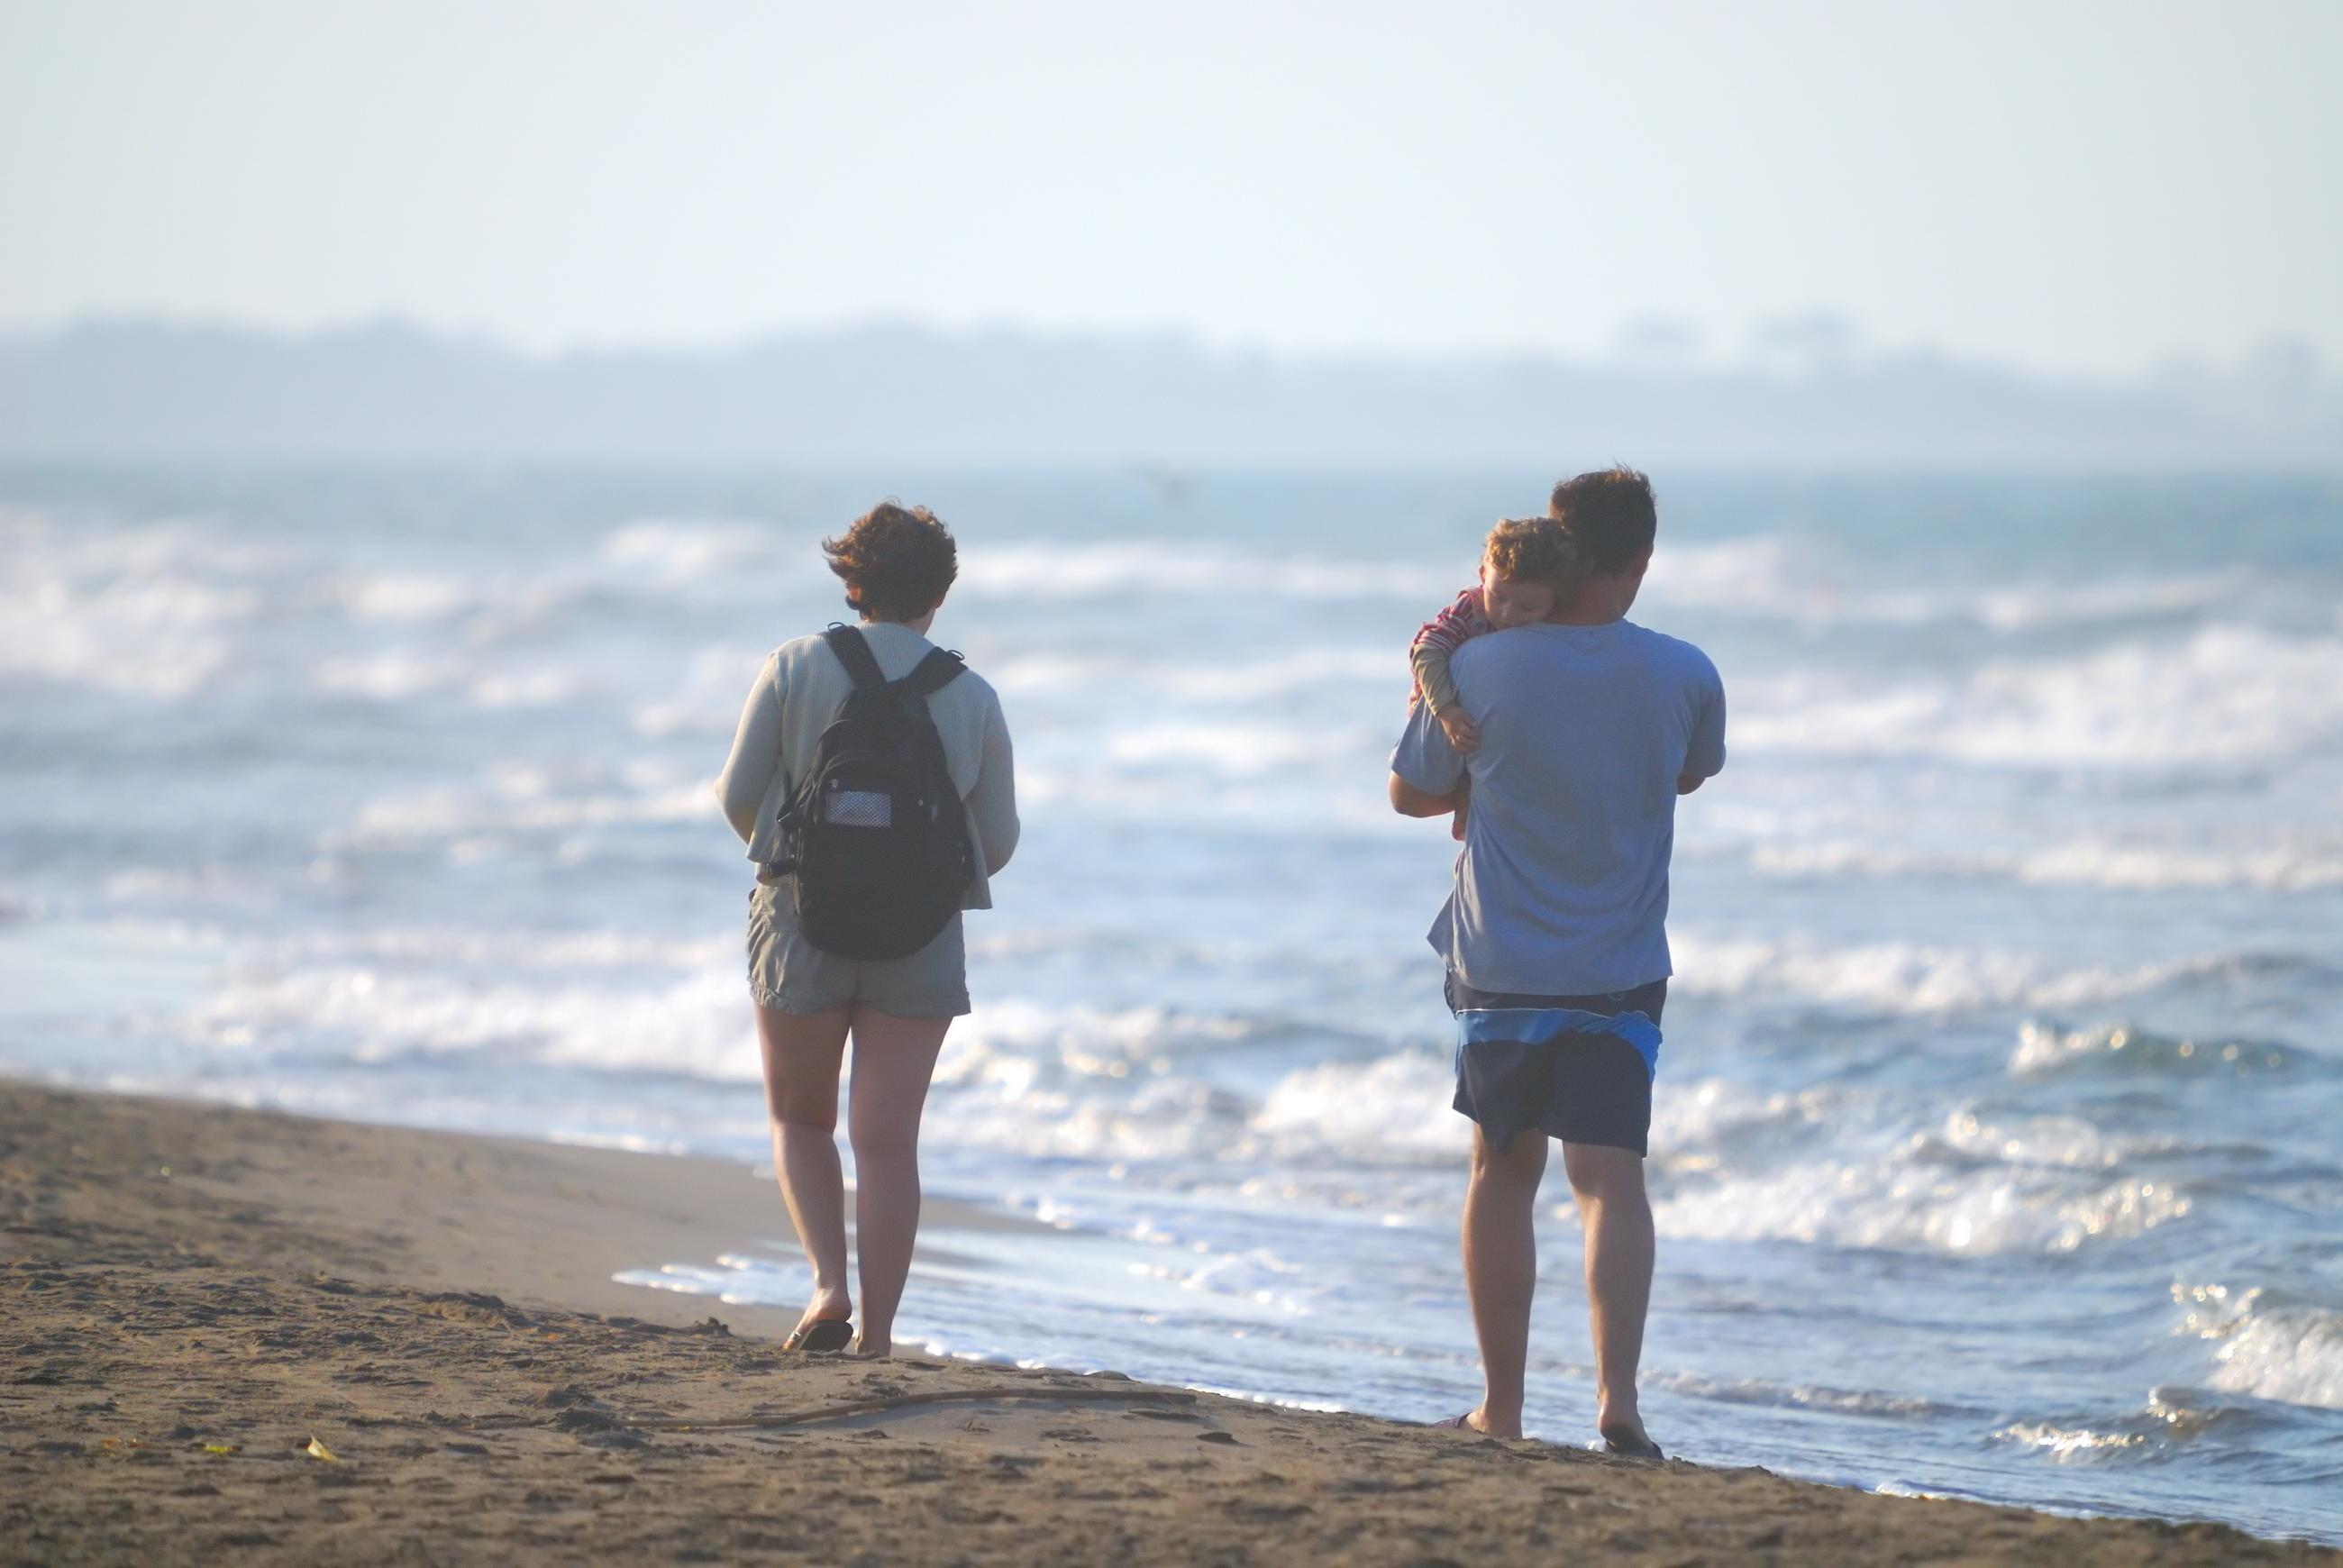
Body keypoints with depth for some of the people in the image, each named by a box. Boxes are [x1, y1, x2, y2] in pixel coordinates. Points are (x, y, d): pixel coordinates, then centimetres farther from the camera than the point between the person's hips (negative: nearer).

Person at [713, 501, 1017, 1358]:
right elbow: (997, 841, 5)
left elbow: (738, 794, -4)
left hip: (803, 926, -1)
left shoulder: (795, 668, -5)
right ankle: (875, 1335, 2)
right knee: (887, 1140, 4)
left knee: (800, 1118, 17)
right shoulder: (973, 698, 0)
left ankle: (830, 1284, -2)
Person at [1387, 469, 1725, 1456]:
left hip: (1501, 969, 0)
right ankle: (1616, 1392, -22)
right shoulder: (1685, 677, -5)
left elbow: (1411, 793, 5)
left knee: (1504, 1174, 14)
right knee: (1610, 1180, -4)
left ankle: (1501, 1405, 19)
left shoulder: (1480, 669, -8)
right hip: (1621, 976, 0)